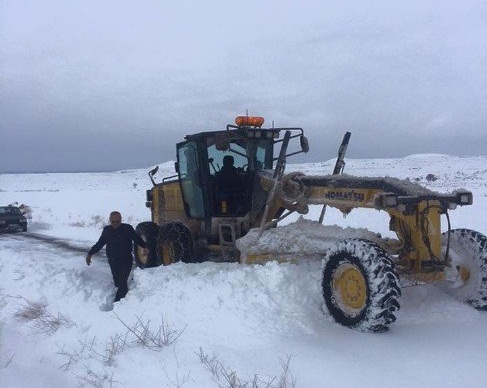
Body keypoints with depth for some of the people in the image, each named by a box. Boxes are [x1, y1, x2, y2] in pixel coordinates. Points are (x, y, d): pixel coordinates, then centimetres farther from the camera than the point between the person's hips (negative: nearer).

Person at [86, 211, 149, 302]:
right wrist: (90, 253, 11)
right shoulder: (106, 230, 6)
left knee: (122, 284, -13)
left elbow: (137, 239, -2)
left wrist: (145, 247, -18)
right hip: (113, 262, 5)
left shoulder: (128, 228, -6)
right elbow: (99, 244, 16)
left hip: (126, 261, -4)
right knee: (117, 283, 10)